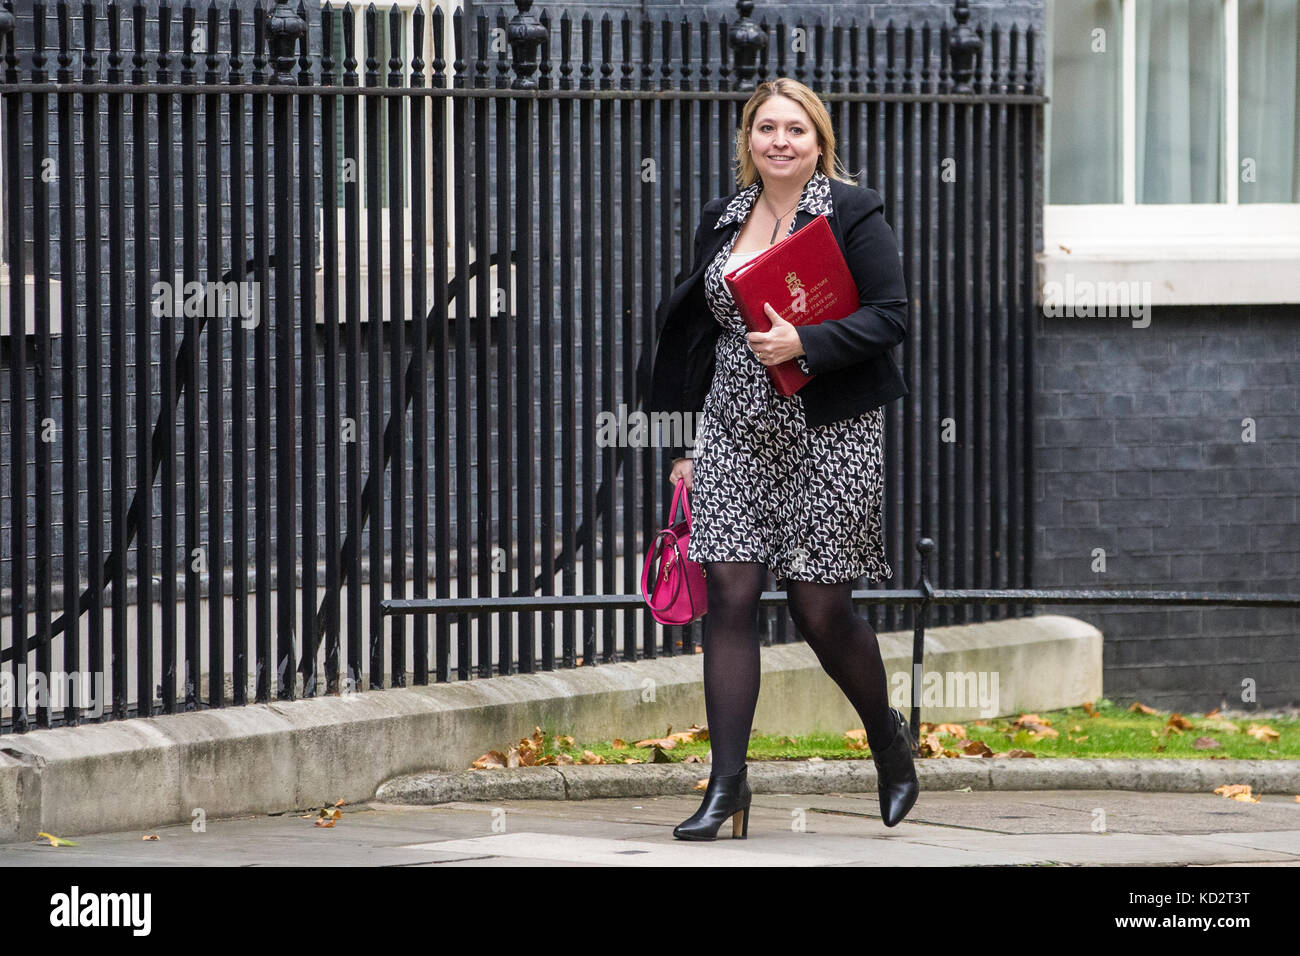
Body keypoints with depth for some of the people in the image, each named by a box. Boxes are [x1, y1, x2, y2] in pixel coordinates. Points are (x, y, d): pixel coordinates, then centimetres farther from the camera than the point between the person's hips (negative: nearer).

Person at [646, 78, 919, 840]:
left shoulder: (854, 212, -3)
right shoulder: (723, 219, 12)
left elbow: (892, 318, -9)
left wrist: (806, 343, -21)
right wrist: (687, 443, 16)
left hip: (830, 435, -4)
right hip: (735, 433, 4)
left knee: (821, 607, -1)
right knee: (730, 593, -7)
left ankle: (888, 736, 27)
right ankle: (727, 783, -5)